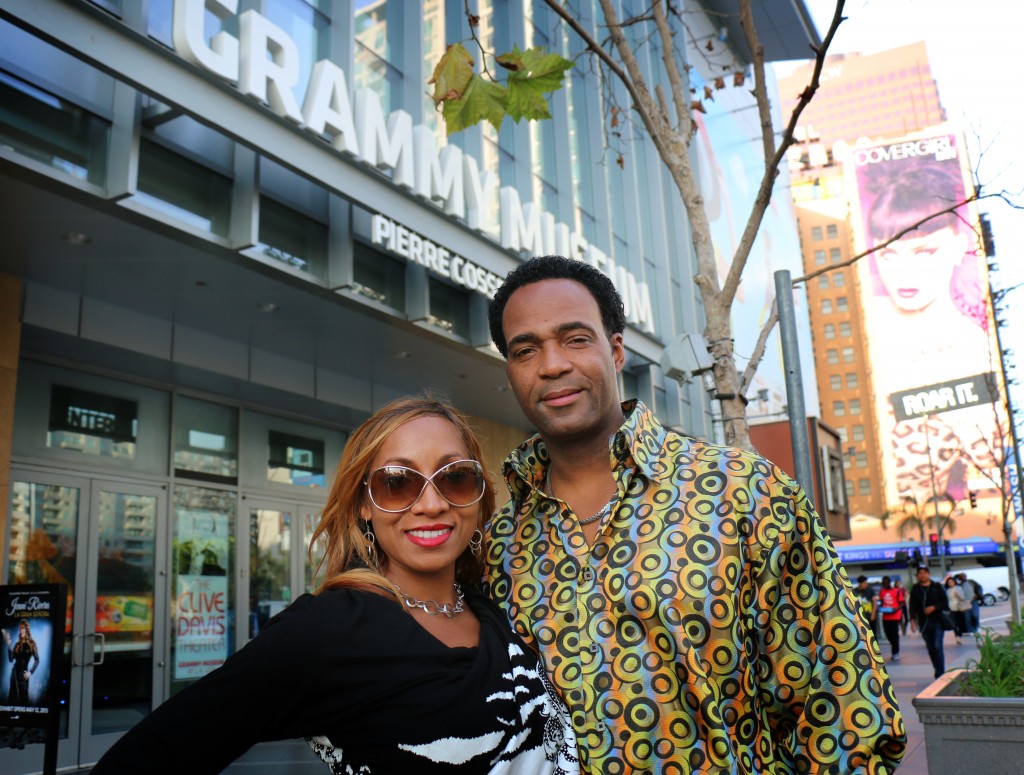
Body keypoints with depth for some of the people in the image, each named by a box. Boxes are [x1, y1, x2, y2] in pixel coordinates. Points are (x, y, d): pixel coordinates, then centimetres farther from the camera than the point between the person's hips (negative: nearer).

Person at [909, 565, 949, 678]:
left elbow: (945, 602, 1)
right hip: (924, 623, 3)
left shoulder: (937, 587, 2)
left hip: (937, 622, -3)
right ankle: (938, 671, 21)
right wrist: (913, 619, -11)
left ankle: (940, 673, -7)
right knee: (930, 648, 9)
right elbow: (912, 606, 2)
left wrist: (934, 607, -15)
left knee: (937, 646, -13)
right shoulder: (915, 589, 7)